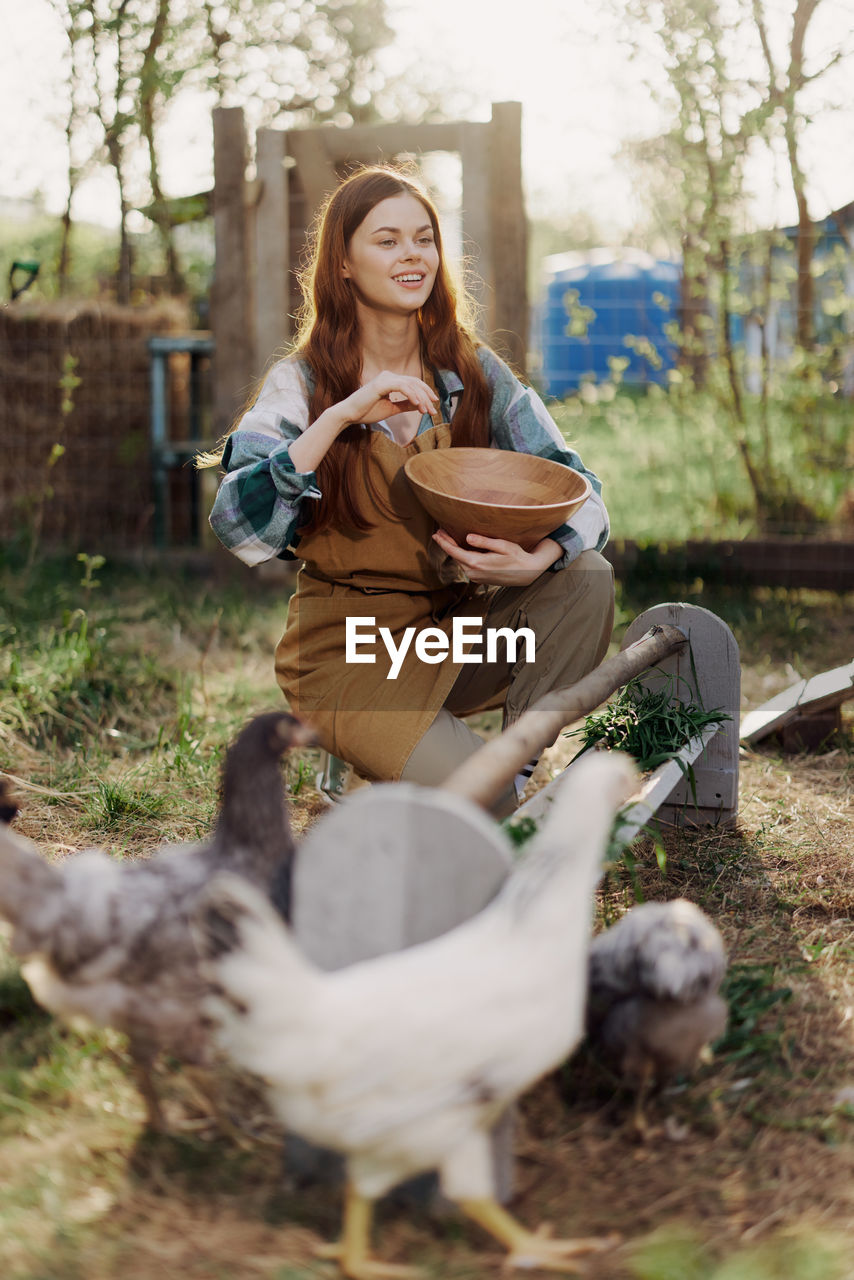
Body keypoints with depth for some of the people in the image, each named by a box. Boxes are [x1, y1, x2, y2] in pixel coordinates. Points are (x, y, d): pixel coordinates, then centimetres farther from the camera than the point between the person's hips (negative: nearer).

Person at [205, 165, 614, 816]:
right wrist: (342, 415, -27)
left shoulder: (474, 372, 3)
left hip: (458, 622, 5)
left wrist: (539, 559, -27)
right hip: (351, 647, -4)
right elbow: (238, 528, -20)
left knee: (587, 577, -22)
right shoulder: (303, 384, -6)